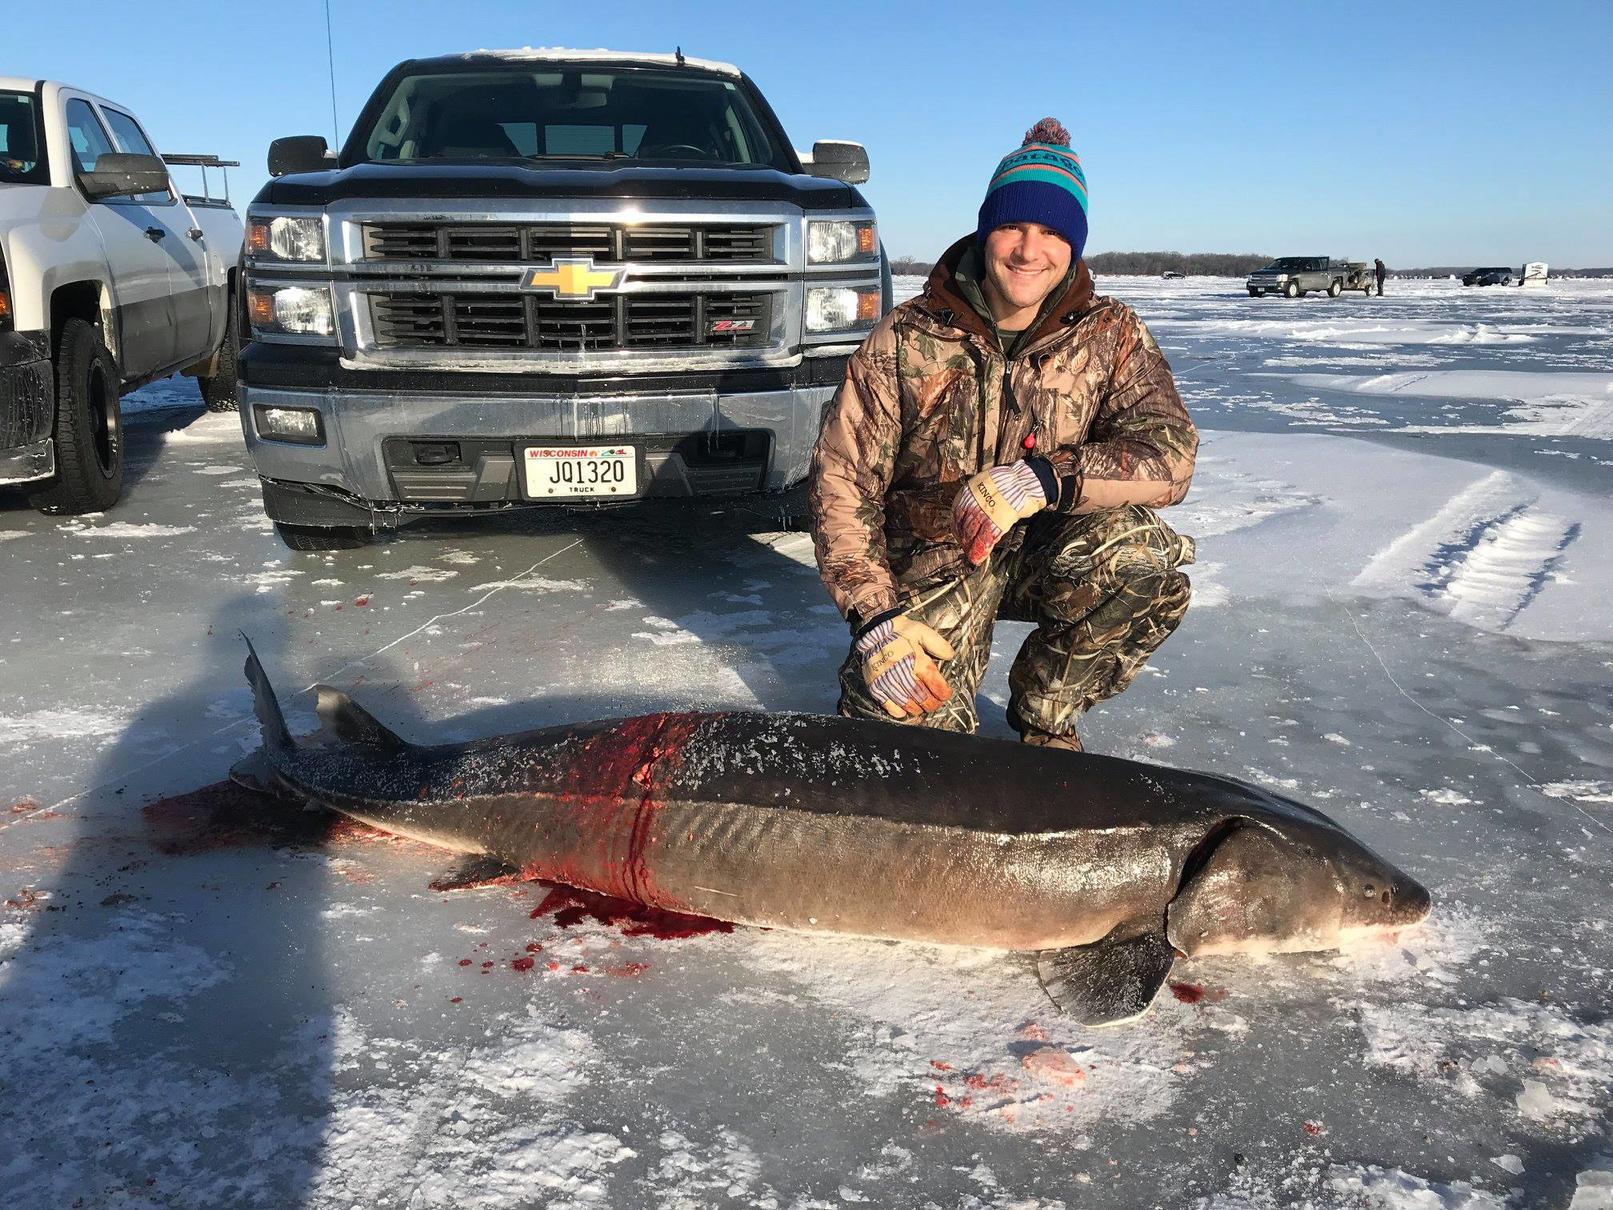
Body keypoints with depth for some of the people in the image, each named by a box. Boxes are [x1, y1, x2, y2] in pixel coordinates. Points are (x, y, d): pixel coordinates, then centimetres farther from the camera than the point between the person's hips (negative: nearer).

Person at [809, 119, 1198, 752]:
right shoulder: (905, 340, -8)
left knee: (1143, 555, -31)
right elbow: (841, 484, -10)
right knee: (901, 722, -25)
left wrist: (1045, 478, -34)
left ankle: (1043, 713, -3)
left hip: (1049, 554, 2)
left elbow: (1170, 453, -18)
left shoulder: (1109, 335, -3)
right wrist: (876, 616, -22)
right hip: (930, 564, -1)